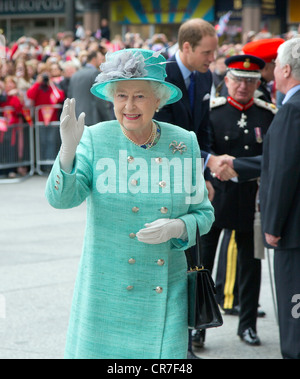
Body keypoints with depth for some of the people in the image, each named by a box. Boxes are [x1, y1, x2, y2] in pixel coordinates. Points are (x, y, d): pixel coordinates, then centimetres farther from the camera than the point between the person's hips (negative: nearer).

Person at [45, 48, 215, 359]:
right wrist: (68, 149, -33)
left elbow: (203, 213, 8)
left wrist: (177, 227, -13)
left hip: (165, 292, 1)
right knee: (96, 350, 2)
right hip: (106, 291, -1)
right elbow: (61, 197, -17)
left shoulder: (184, 144, 1)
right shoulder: (95, 140, -4)